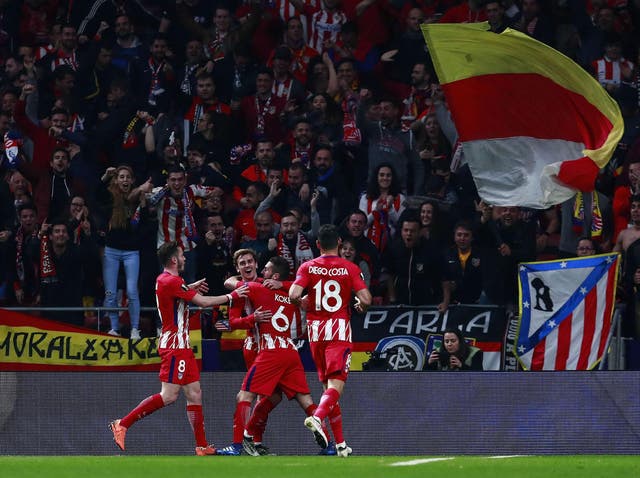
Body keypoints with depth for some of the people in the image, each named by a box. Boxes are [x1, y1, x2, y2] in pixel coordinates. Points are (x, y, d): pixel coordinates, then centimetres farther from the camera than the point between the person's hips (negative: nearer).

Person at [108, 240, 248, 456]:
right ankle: (123, 424, -12)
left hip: (181, 346, 10)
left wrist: (191, 287, 28)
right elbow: (204, 302, -15)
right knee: (169, 395, -14)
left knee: (194, 394, 6)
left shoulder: (163, 280, 13)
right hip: (175, 346, -10)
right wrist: (232, 296, -6)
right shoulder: (172, 282, -16)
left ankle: (202, 446, 4)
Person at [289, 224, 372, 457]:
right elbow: (366, 299, -9)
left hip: (316, 330, 3)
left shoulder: (308, 267, 2)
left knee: (327, 384, 12)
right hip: (339, 329, -3)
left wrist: (303, 302, 10)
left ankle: (340, 443, 13)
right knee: (336, 384, -10)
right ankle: (318, 417, -40)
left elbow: (294, 295, -12)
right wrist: (360, 306, 13)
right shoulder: (349, 268, -2)